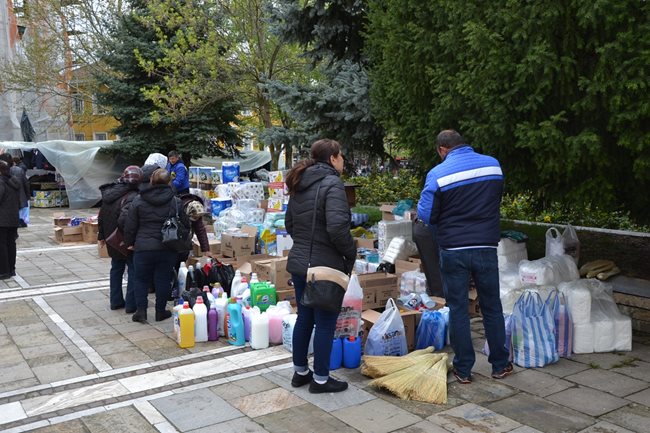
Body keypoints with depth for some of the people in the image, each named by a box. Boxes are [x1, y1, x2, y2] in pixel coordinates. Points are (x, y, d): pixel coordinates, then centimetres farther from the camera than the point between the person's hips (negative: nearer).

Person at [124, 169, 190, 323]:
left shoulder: (138, 200, -2)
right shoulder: (176, 202, -3)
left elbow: (130, 225, 1)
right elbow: (185, 224, 3)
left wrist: (129, 243, 13)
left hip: (143, 248, 0)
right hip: (168, 249, 0)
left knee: (141, 279, 13)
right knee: (163, 279, 10)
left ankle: (141, 310, 9)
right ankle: (160, 311, 17)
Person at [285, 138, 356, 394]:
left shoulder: (299, 185, 11)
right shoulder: (332, 184, -16)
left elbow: (289, 223, 19)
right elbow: (337, 227, -26)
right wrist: (351, 253, -11)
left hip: (298, 263, 8)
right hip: (325, 266, -8)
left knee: (304, 318, 18)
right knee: (325, 323, 4)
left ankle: (300, 372, 29)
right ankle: (320, 379, 14)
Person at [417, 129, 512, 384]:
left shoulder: (438, 174, -11)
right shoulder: (493, 165, 1)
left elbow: (425, 214, -6)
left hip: (453, 250, -3)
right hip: (486, 247, 3)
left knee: (458, 309, 8)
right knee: (492, 307, 15)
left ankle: (463, 369, 16)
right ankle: (500, 365, 25)